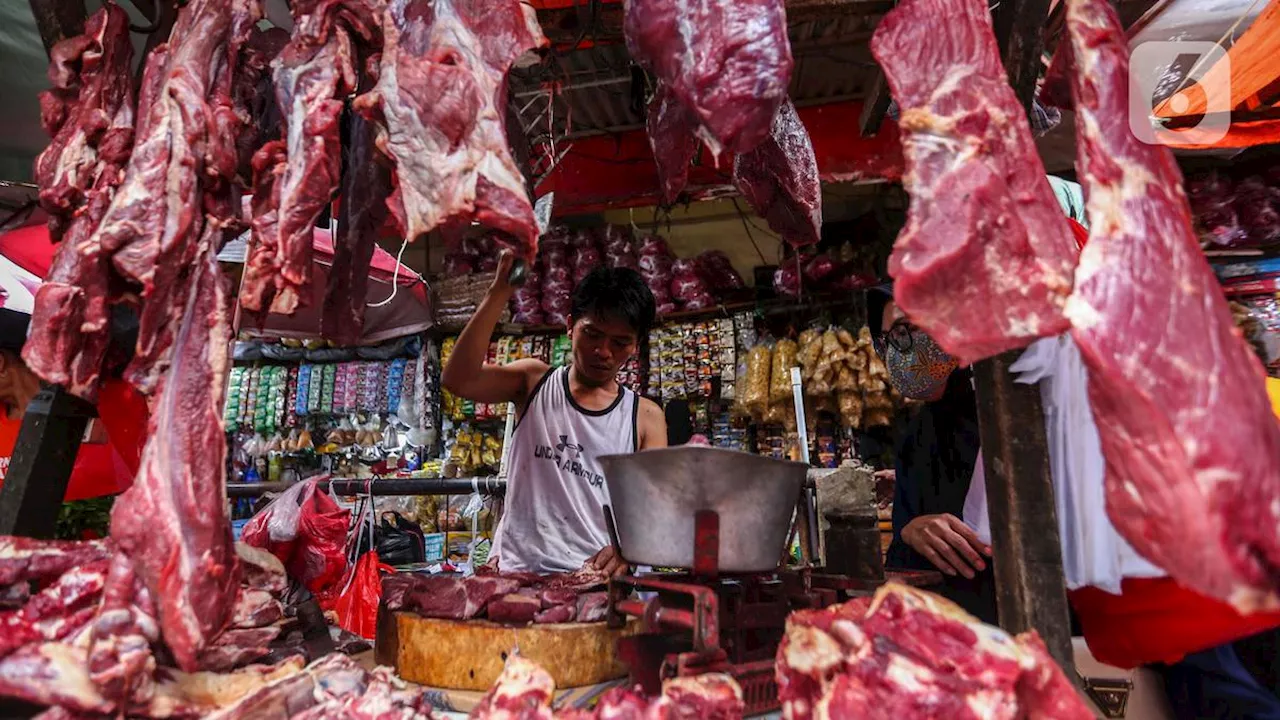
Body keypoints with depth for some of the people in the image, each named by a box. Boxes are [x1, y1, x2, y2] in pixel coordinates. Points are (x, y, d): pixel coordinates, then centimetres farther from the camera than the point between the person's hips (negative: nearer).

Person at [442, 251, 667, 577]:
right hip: (518, 571, 0)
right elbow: (457, 379, -11)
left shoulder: (645, 418, 5)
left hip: (598, 578, 0)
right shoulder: (534, 382, 6)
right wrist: (500, 290, -16)